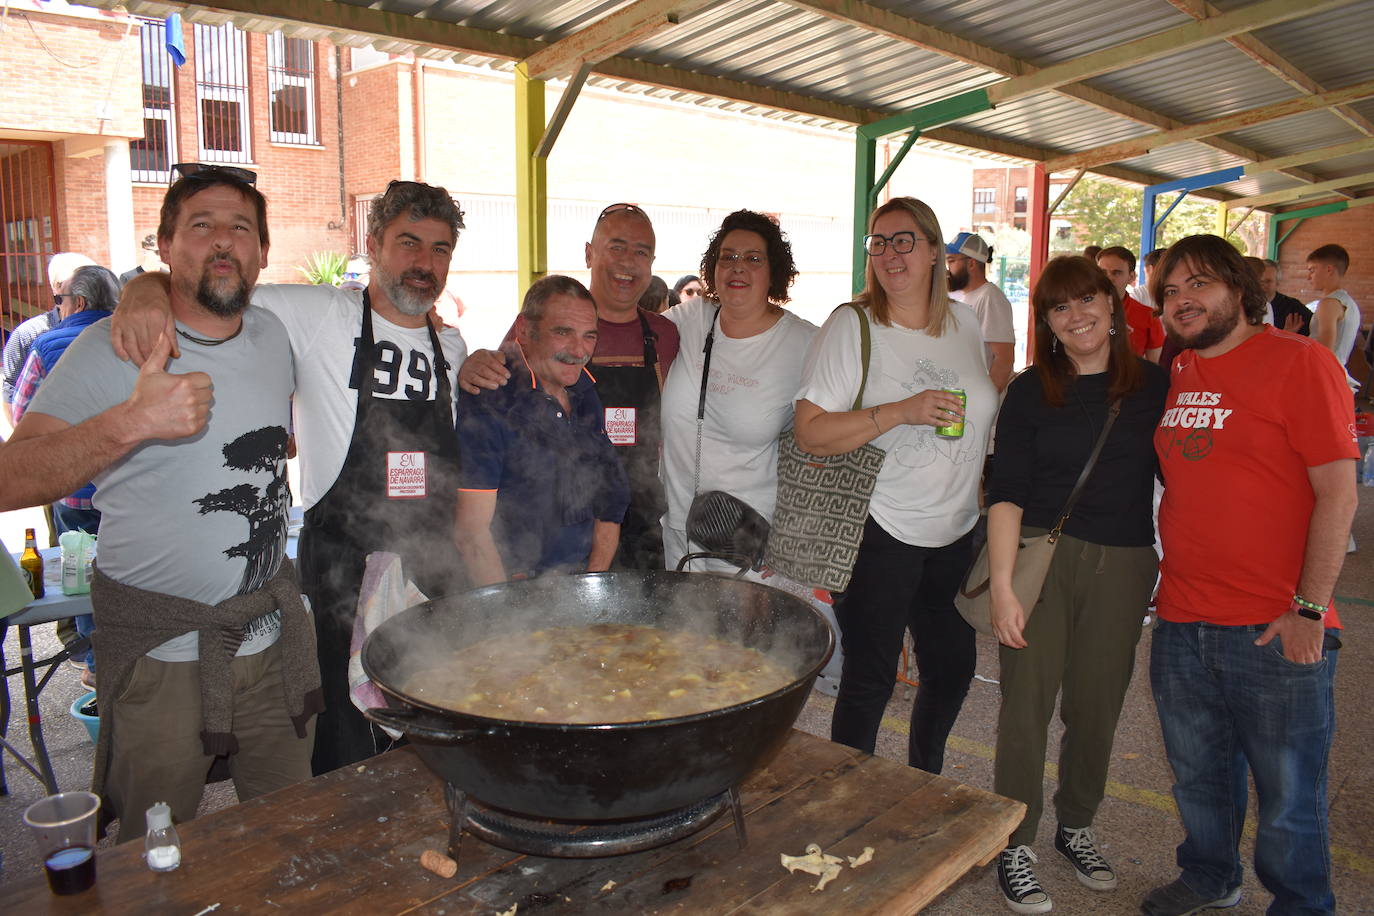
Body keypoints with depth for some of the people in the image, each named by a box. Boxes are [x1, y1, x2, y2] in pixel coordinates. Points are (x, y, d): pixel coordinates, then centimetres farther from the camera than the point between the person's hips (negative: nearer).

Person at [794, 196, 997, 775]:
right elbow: (810, 434, -19)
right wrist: (902, 412, -27)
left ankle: (925, 782, 42)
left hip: (955, 532, 6)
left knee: (952, 668, 17)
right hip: (881, 533, -6)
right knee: (869, 681, 1)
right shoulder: (851, 325, -11)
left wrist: (986, 494, 18)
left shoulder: (965, 322, 6)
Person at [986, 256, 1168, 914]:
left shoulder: (1154, 385, 4)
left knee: (1097, 705, 11)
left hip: (1123, 565, 2)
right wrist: (1001, 586, -14)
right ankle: (1015, 846, 17)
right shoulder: (1030, 391, 0)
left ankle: (1075, 826, 35)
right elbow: (1006, 491, -5)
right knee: (1028, 702, 0)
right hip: (1042, 555, -2)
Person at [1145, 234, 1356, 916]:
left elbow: (1338, 492, -12)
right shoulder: (1173, 376, 9)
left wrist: (1309, 609, -15)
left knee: (1287, 795, 9)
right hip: (1180, 623, 6)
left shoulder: (1300, 361, -8)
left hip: (1276, 631, -5)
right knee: (1198, 775, 21)